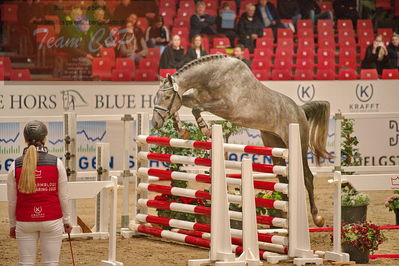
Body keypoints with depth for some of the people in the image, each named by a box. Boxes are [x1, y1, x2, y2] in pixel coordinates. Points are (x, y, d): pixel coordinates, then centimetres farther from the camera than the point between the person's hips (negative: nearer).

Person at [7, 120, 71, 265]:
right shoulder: (56, 163, -5)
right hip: (52, 220, -1)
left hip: (24, 222, 1)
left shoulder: (16, 166, -3)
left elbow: (12, 201, 2)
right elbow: (63, 197, 0)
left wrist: (12, 224, 14)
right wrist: (66, 220, 12)